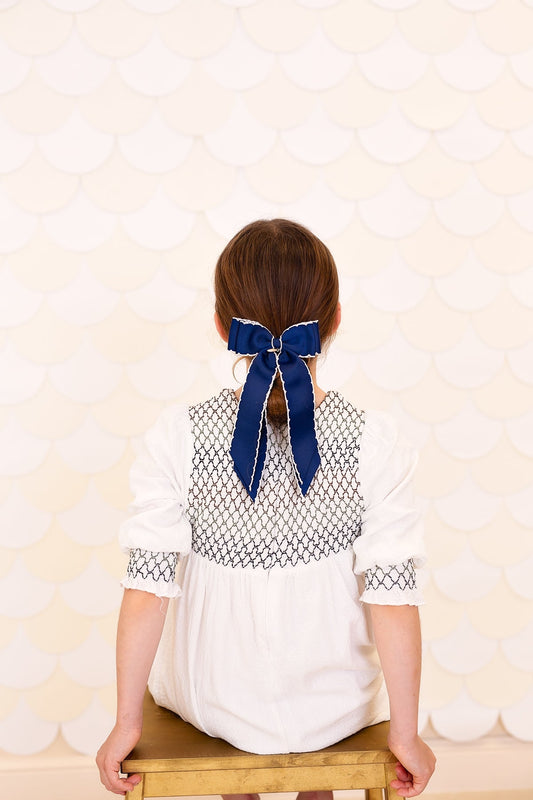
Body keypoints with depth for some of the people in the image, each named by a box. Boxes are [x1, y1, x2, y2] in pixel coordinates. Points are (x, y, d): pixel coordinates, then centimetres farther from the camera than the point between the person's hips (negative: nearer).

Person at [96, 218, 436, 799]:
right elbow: (393, 597, -19)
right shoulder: (375, 441, -21)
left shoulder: (177, 438, -21)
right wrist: (405, 734, -6)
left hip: (215, 705, 0)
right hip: (338, 708, 0)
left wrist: (126, 723, -6)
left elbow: (148, 588, -18)